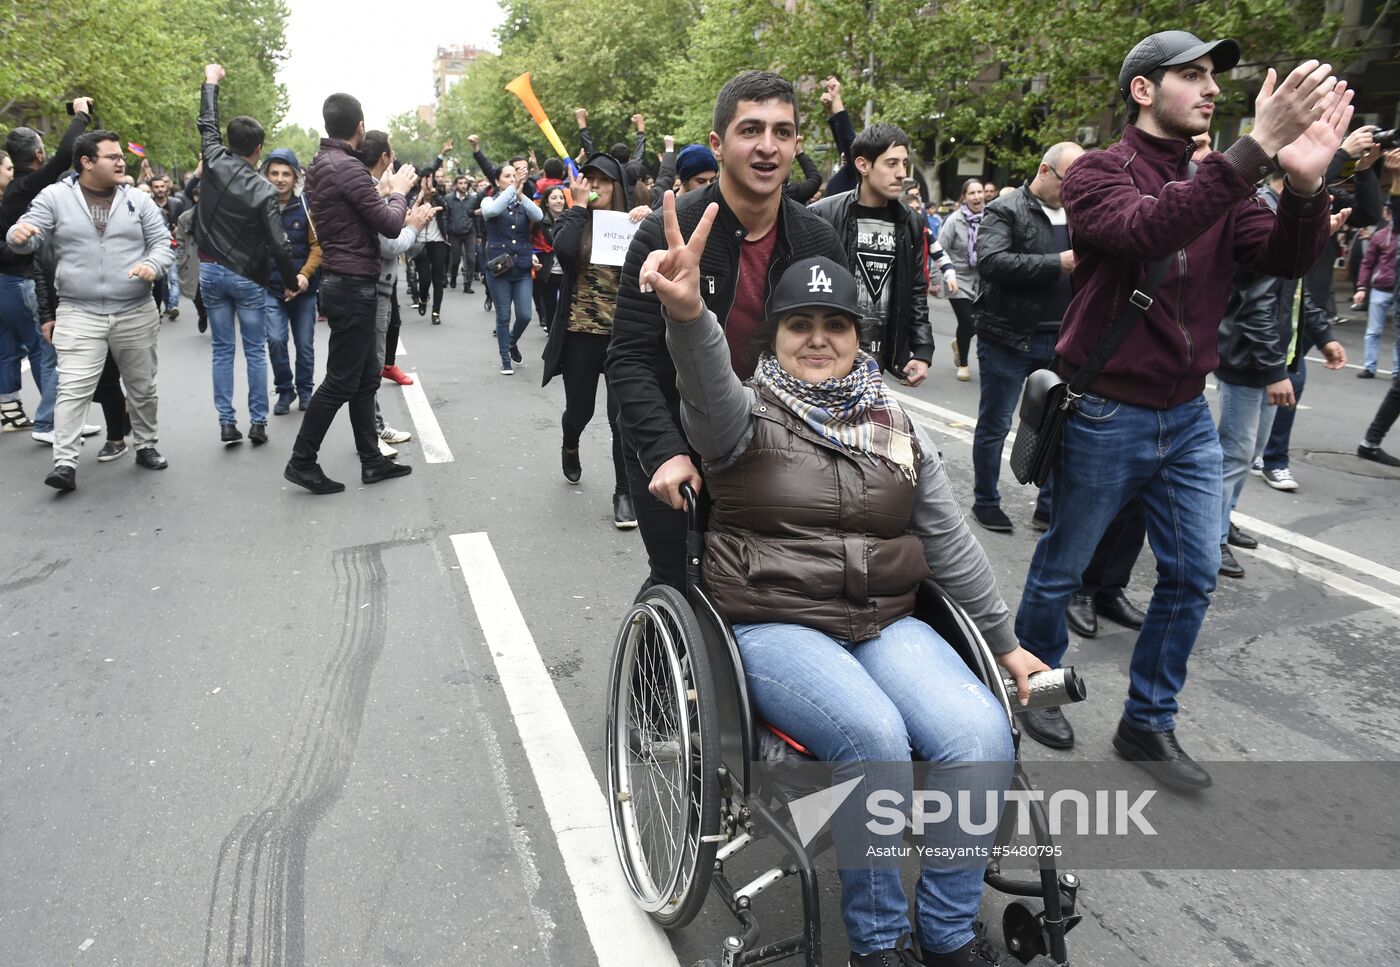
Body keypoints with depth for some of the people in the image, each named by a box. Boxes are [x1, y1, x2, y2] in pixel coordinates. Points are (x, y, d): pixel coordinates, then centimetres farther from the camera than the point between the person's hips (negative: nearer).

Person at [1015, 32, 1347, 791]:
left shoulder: (1218, 181, 9)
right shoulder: (1097, 173, -9)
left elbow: (1283, 259, -6)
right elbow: (1146, 228, -30)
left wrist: (1305, 185, -24)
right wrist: (1255, 148, -34)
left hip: (1187, 416, 6)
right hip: (1105, 415, -6)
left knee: (1193, 576, 8)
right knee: (1061, 570, 9)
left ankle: (1148, 724, 24)